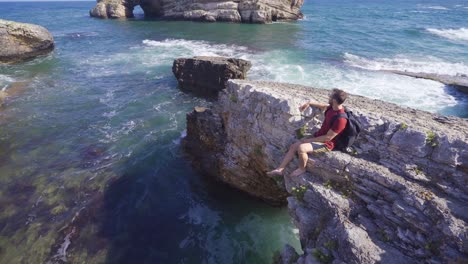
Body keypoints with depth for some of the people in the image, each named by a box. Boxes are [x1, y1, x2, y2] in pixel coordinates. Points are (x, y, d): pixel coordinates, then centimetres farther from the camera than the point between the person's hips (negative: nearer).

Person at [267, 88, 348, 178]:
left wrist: (310, 140, -17)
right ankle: (280, 169, 0)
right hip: (318, 137, 9)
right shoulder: (333, 107, -3)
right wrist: (308, 103, 7)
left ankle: (302, 169, -1)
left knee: (301, 148, -29)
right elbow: (323, 106, 22)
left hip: (326, 144, -9)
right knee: (293, 146, -2)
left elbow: (328, 138, -25)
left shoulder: (340, 119, -29)